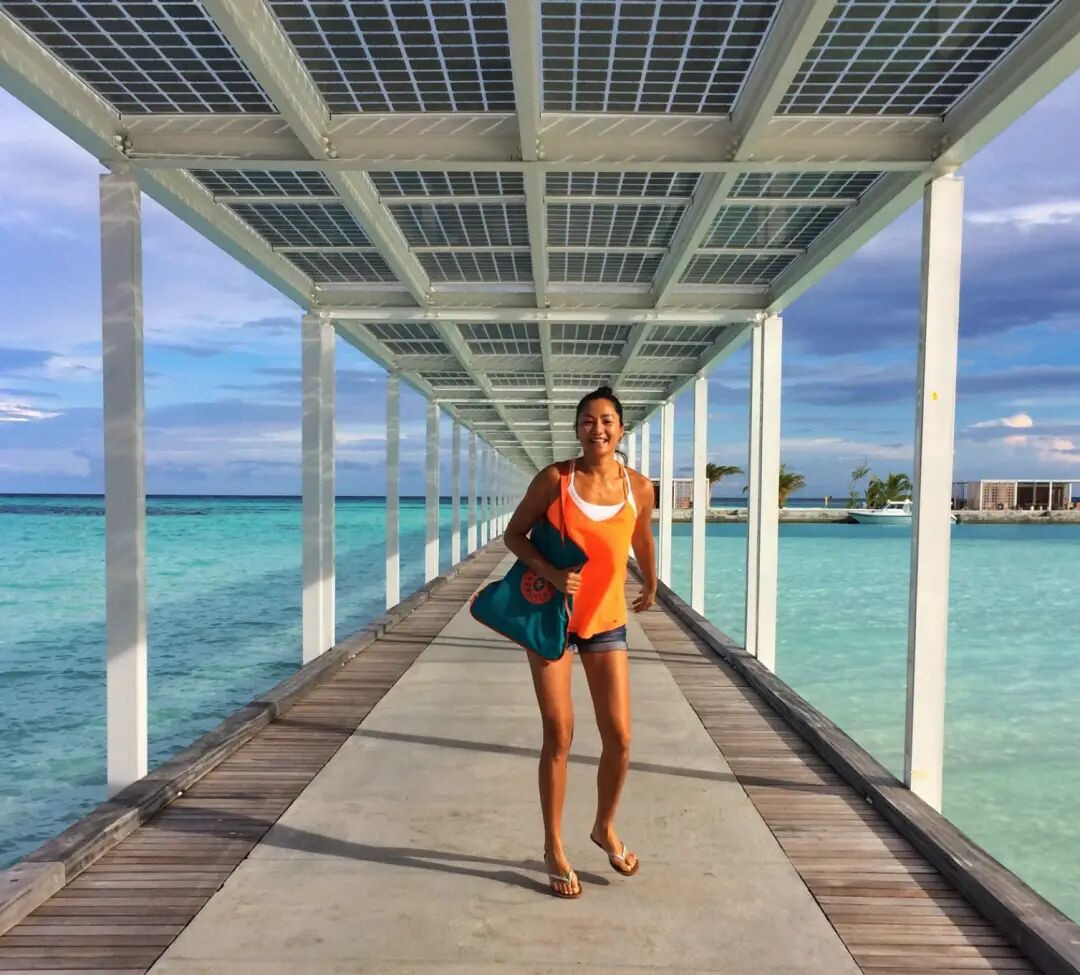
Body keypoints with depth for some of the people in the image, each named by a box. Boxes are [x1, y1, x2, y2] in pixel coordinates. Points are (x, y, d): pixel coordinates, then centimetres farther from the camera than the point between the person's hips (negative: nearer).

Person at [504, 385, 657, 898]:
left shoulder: (639, 488, -4)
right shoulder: (555, 478, -12)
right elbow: (515, 534, -5)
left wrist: (651, 588, 29)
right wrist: (550, 572, -22)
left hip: (606, 622, 3)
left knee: (619, 737, 4)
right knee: (559, 735, 1)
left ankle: (605, 828, 32)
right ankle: (554, 847, 21)